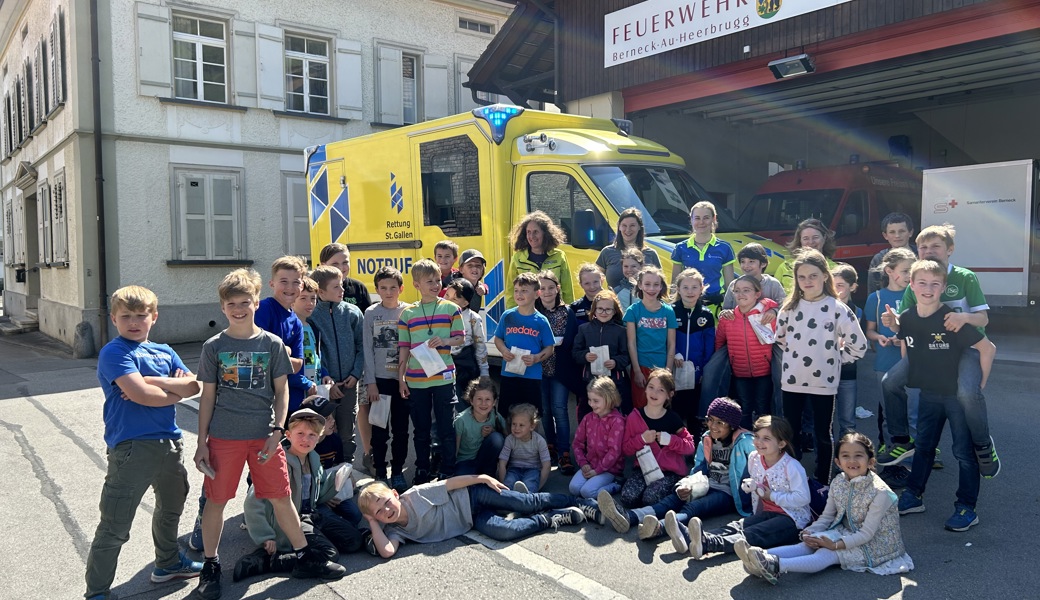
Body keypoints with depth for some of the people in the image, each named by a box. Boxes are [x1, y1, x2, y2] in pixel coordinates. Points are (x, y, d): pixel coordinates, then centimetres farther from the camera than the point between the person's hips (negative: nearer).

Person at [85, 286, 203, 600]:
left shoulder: (165, 351, 11)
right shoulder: (114, 352, -9)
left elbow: (193, 386, 0)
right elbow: (139, 394, -22)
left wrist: (151, 382, -12)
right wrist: (175, 388, -7)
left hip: (170, 442, 8)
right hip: (131, 447, -7)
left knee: (171, 508, 26)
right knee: (114, 528, -2)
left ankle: (168, 563, 47)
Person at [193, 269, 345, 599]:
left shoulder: (272, 343, 1)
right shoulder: (214, 346, 1)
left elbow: (281, 390, 3)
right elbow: (207, 396, 4)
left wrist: (276, 431, -7)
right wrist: (201, 443, 2)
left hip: (263, 435, 0)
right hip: (223, 436, 0)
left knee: (281, 497, 7)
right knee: (216, 500, 7)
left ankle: (305, 557, 21)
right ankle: (210, 566, 26)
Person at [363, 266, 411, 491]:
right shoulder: (371, 313, 1)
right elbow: (368, 350, 0)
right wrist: (370, 382, -5)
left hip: (403, 379, 1)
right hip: (379, 380, -1)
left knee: (401, 429, 8)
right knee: (379, 430, 4)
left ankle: (397, 472, 20)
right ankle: (379, 473, 16)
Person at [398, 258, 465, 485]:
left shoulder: (451, 309, 1)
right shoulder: (407, 313, 5)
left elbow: (461, 338, 3)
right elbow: (404, 348, 7)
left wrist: (445, 341, -18)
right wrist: (401, 378, 4)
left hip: (443, 377, -2)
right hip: (415, 380, 2)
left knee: (446, 428, 3)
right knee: (421, 429, 12)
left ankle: (448, 472, 14)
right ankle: (422, 470, 25)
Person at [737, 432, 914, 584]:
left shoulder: (880, 492, -22)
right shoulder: (838, 483, -2)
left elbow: (867, 533, -22)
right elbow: (826, 517, 4)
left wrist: (836, 545, -28)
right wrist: (809, 532, -15)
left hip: (873, 543, -6)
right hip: (847, 533, 6)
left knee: (827, 554, -28)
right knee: (811, 544, -19)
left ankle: (776, 566, -49)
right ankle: (763, 556, -38)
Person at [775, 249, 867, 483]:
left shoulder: (837, 308, -8)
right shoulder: (789, 307, 3)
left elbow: (859, 346, -6)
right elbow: (780, 338, 18)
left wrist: (833, 358, -2)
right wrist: (796, 355, 7)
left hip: (823, 383, -3)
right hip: (791, 382, 3)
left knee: (823, 436, 11)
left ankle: (822, 484, 22)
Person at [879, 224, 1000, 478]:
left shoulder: (965, 278, -8)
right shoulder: (914, 285, 4)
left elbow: (984, 318, -11)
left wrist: (964, 317, -33)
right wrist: (893, 323, -20)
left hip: (966, 346, -5)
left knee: (967, 390, -32)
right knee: (890, 381, -9)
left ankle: (983, 445, -4)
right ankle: (902, 440, 9)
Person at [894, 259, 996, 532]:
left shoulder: (952, 319, -21)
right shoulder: (906, 318, -5)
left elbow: (988, 348, -17)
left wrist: (979, 385, -13)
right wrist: (912, 378, 10)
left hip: (959, 394, -5)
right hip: (929, 394, 5)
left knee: (964, 451, 5)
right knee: (923, 446, 17)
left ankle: (967, 508, 15)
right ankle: (913, 497, 29)